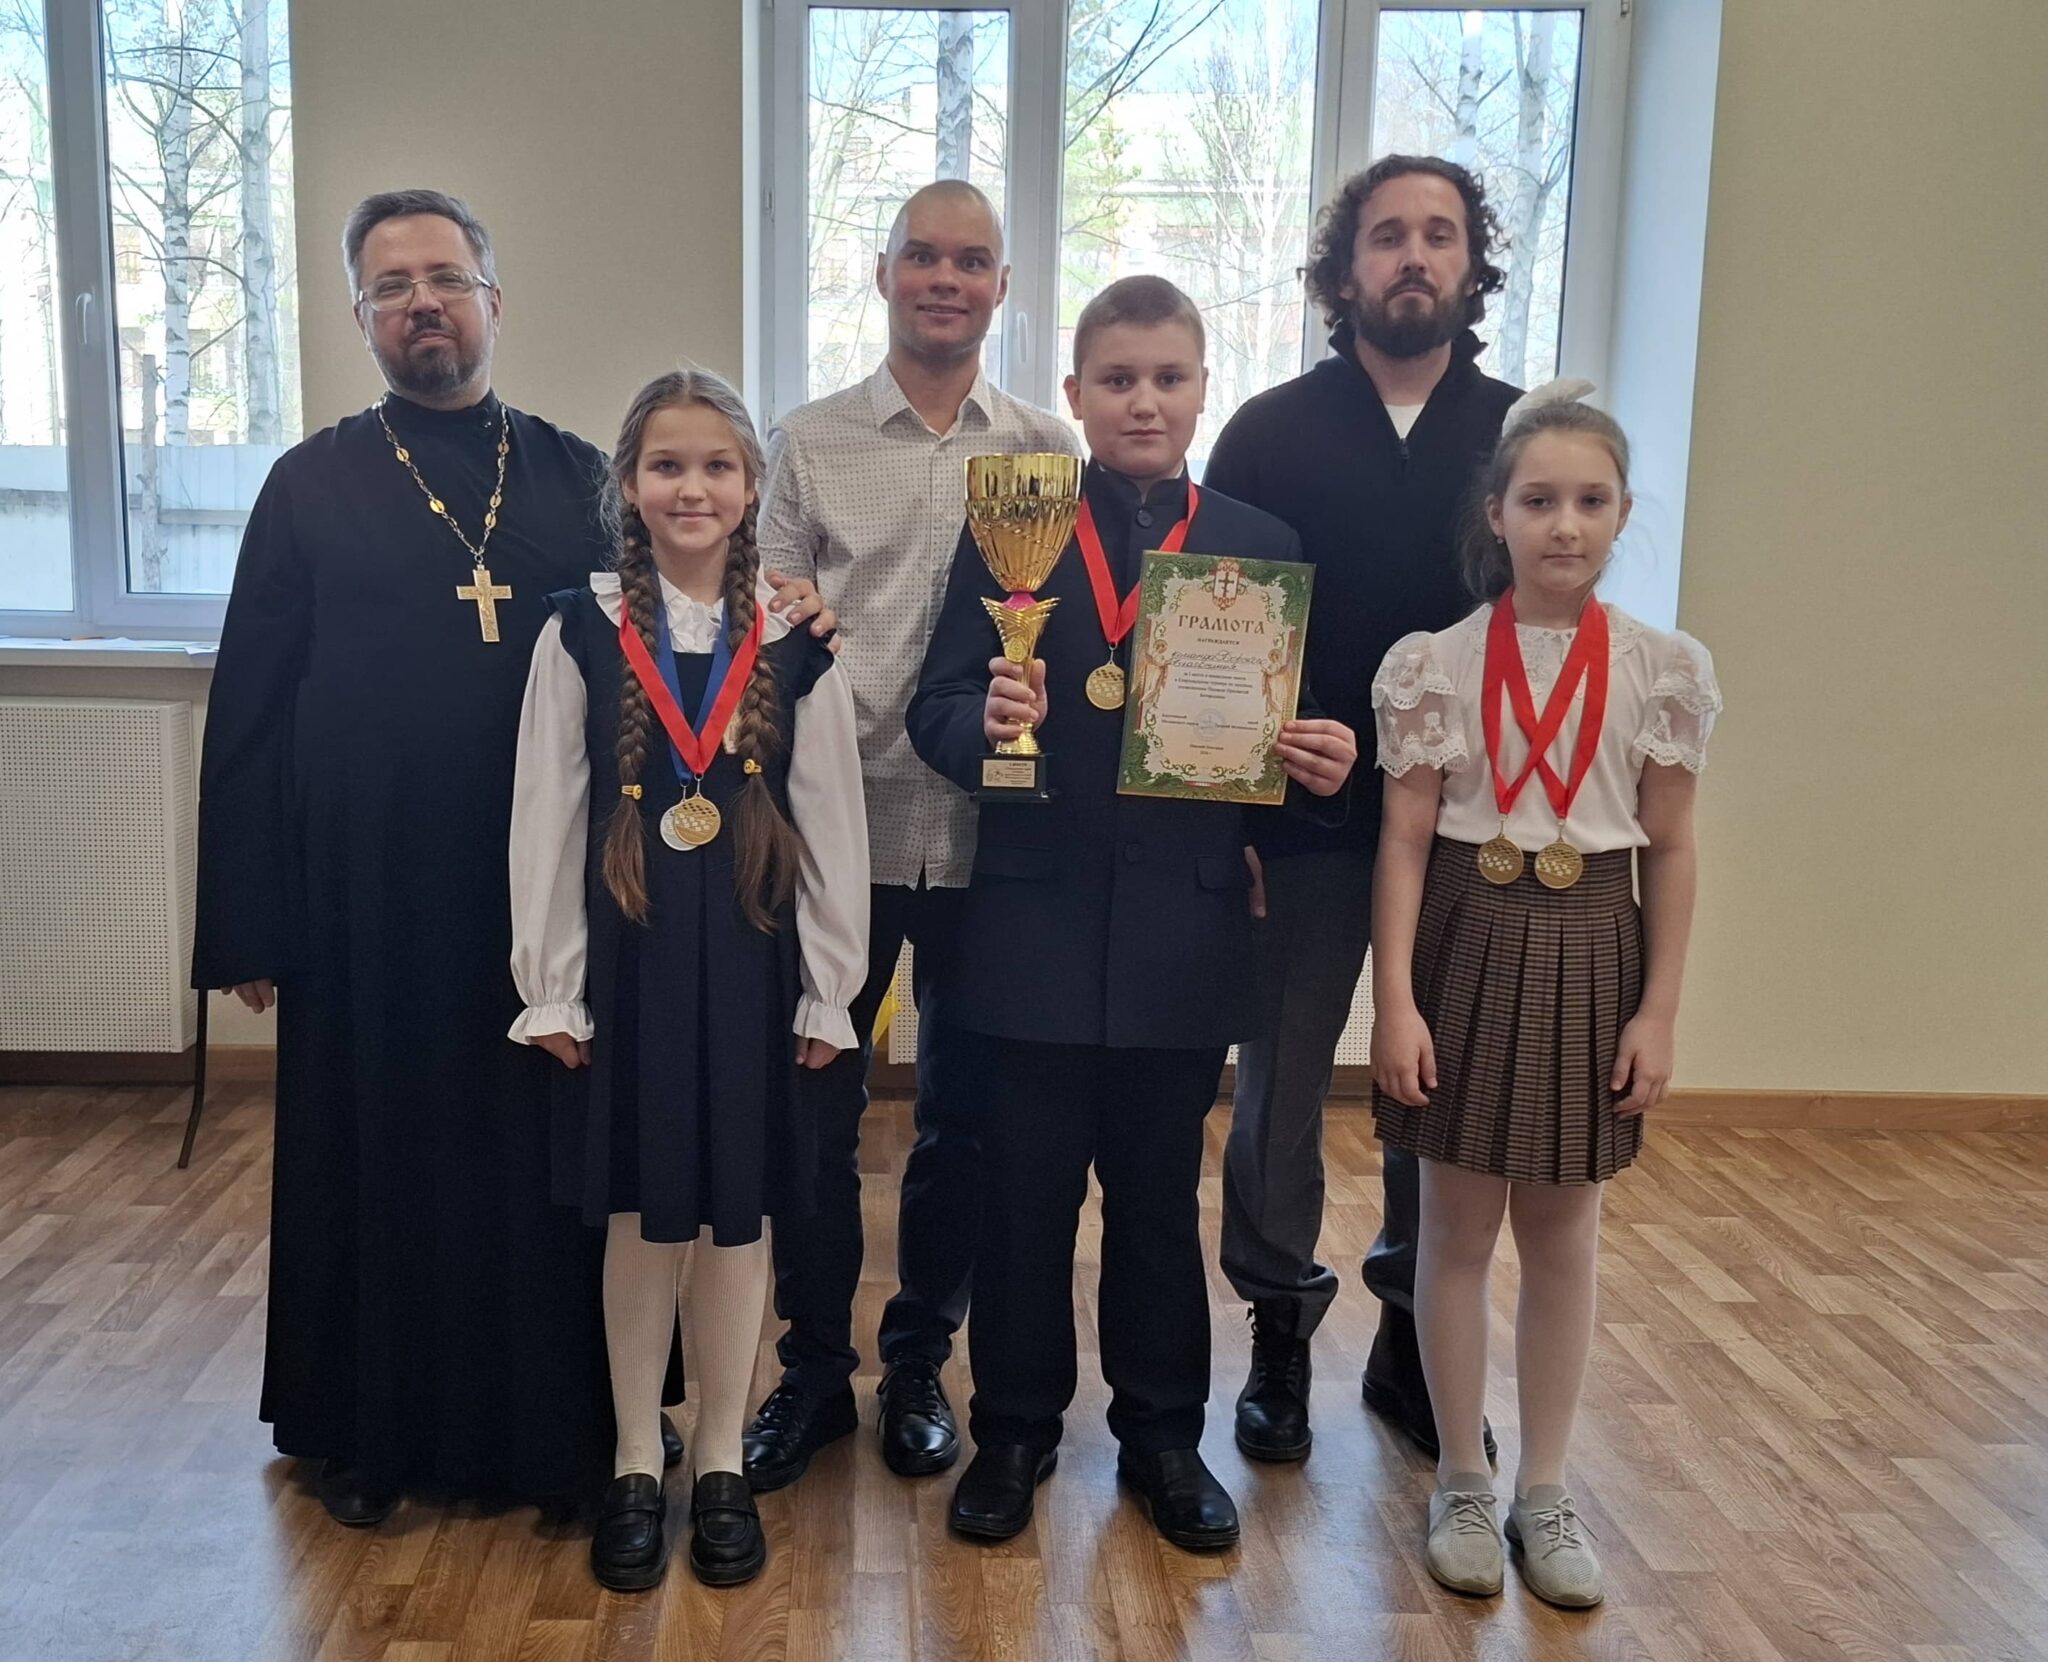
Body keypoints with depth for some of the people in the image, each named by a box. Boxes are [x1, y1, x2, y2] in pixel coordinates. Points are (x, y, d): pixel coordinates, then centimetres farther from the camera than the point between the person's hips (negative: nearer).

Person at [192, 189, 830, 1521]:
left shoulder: (580, 480, 7)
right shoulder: (312, 486, 3)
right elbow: (249, 711, 1)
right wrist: (246, 923, -3)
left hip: (545, 893, 1)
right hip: (366, 899, -1)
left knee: (545, 1164, 9)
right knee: (372, 1166, 11)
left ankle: (552, 1425, 27)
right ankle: (369, 1433, 31)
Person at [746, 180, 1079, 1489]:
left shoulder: (1049, 451, 6)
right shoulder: (809, 446, 5)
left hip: (990, 831, 1)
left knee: (964, 1113, 11)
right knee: (816, 1105, 7)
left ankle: (920, 1365, 30)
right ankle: (814, 1367, 26)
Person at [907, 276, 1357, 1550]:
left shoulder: (1262, 548, 5)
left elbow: (1288, 731, 6)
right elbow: (935, 707, -4)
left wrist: (1325, 764, -15)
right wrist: (987, 720, -25)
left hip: (1185, 932, 1)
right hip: (1036, 925, -1)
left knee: (1160, 1196, 14)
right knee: (1025, 1196, 10)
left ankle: (1164, 1434, 32)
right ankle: (1016, 1429, 29)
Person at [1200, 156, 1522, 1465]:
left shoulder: (1522, 433, 5)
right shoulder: (1271, 432, 1)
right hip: (1306, 816, -1)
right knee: (1284, 1076, 7)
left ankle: (1416, 1333, 29)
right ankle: (1282, 1332, 24)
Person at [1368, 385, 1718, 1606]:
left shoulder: (1667, 670, -1)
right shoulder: (1433, 663, -5)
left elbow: (1670, 852, 1)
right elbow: (1405, 842, -5)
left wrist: (1659, 1011, -2)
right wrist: (1395, 1001, -10)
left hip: (1588, 954, 1)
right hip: (1469, 945, -1)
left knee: (1564, 1240, 12)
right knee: (1459, 1232, 9)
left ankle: (1546, 1493, 28)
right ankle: (1464, 1486, 26)